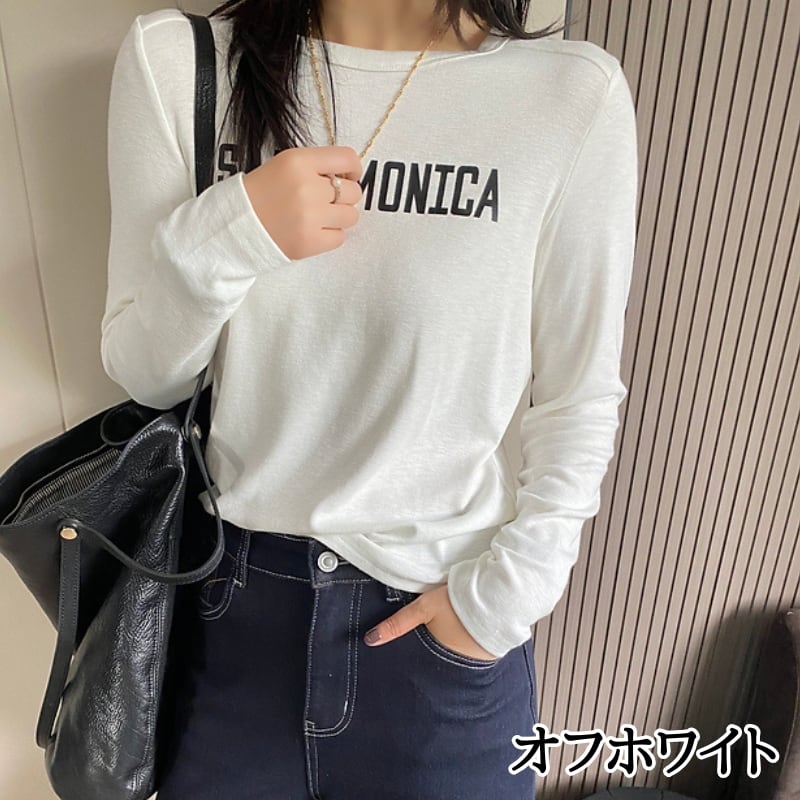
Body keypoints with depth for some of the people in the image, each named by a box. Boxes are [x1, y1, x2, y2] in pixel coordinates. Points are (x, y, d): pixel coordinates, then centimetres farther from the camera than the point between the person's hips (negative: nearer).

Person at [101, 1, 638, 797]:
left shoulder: (574, 93, -13)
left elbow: (579, 401, -4)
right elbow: (144, 376, -4)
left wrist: (507, 590, -7)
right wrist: (218, 240, -21)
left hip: (445, 616, -1)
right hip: (225, 594, 3)